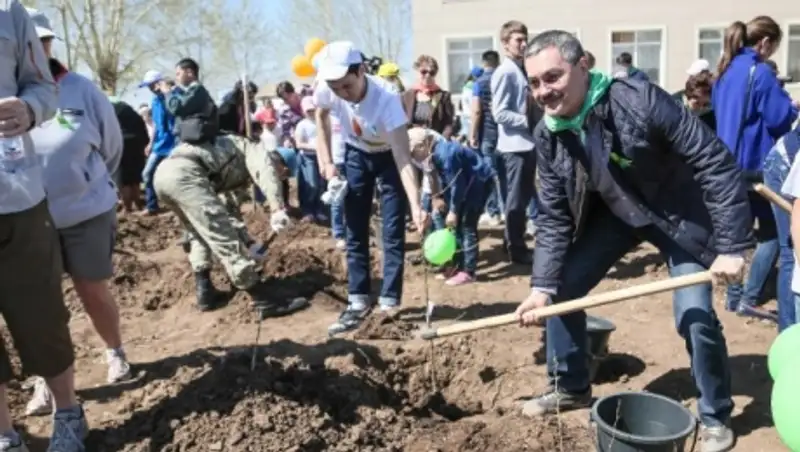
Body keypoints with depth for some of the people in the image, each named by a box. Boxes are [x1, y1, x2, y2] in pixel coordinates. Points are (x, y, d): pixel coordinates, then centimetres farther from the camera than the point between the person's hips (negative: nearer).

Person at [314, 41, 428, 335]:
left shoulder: (386, 98, -38)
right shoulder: (325, 90, -27)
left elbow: (403, 158, -42)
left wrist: (416, 206, -54)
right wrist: (326, 162, -6)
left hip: (389, 156, -4)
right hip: (356, 155, 4)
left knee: (393, 232, -6)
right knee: (355, 231, 5)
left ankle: (389, 304, 3)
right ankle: (358, 302, 13)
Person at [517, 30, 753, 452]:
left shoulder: (639, 101, -31)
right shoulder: (547, 134, -14)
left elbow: (716, 163, -27)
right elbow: (554, 217, -9)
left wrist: (732, 246, -29)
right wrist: (542, 285, -17)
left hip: (677, 214, -5)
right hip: (612, 214, 5)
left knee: (695, 315, -12)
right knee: (562, 290, 0)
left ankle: (716, 417, 14)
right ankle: (570, 388, 23)